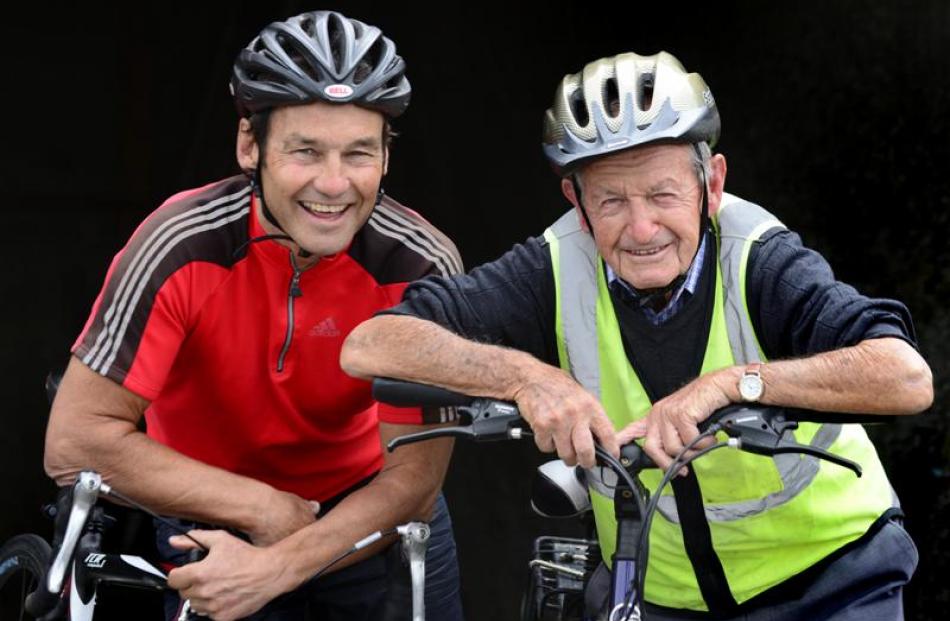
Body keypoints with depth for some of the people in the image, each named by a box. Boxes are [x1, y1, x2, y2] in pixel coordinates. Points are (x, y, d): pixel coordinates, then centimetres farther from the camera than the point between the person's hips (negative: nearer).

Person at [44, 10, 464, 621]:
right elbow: (77, 440, -27)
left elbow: (413, 479, -22)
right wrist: (262, 509, -27)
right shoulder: (182, 247, -27)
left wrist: (275, 567, -36)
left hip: (367, 514, 1)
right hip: (212, 517, -1)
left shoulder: (421, 267, -24)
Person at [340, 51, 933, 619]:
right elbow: (369, 346, -24)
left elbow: (907, 377, -37)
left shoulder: (761, 261, -23)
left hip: (827, 571, -2)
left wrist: (733, 380, -45)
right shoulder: (561, 269, -18)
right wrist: (524, 375, -39)